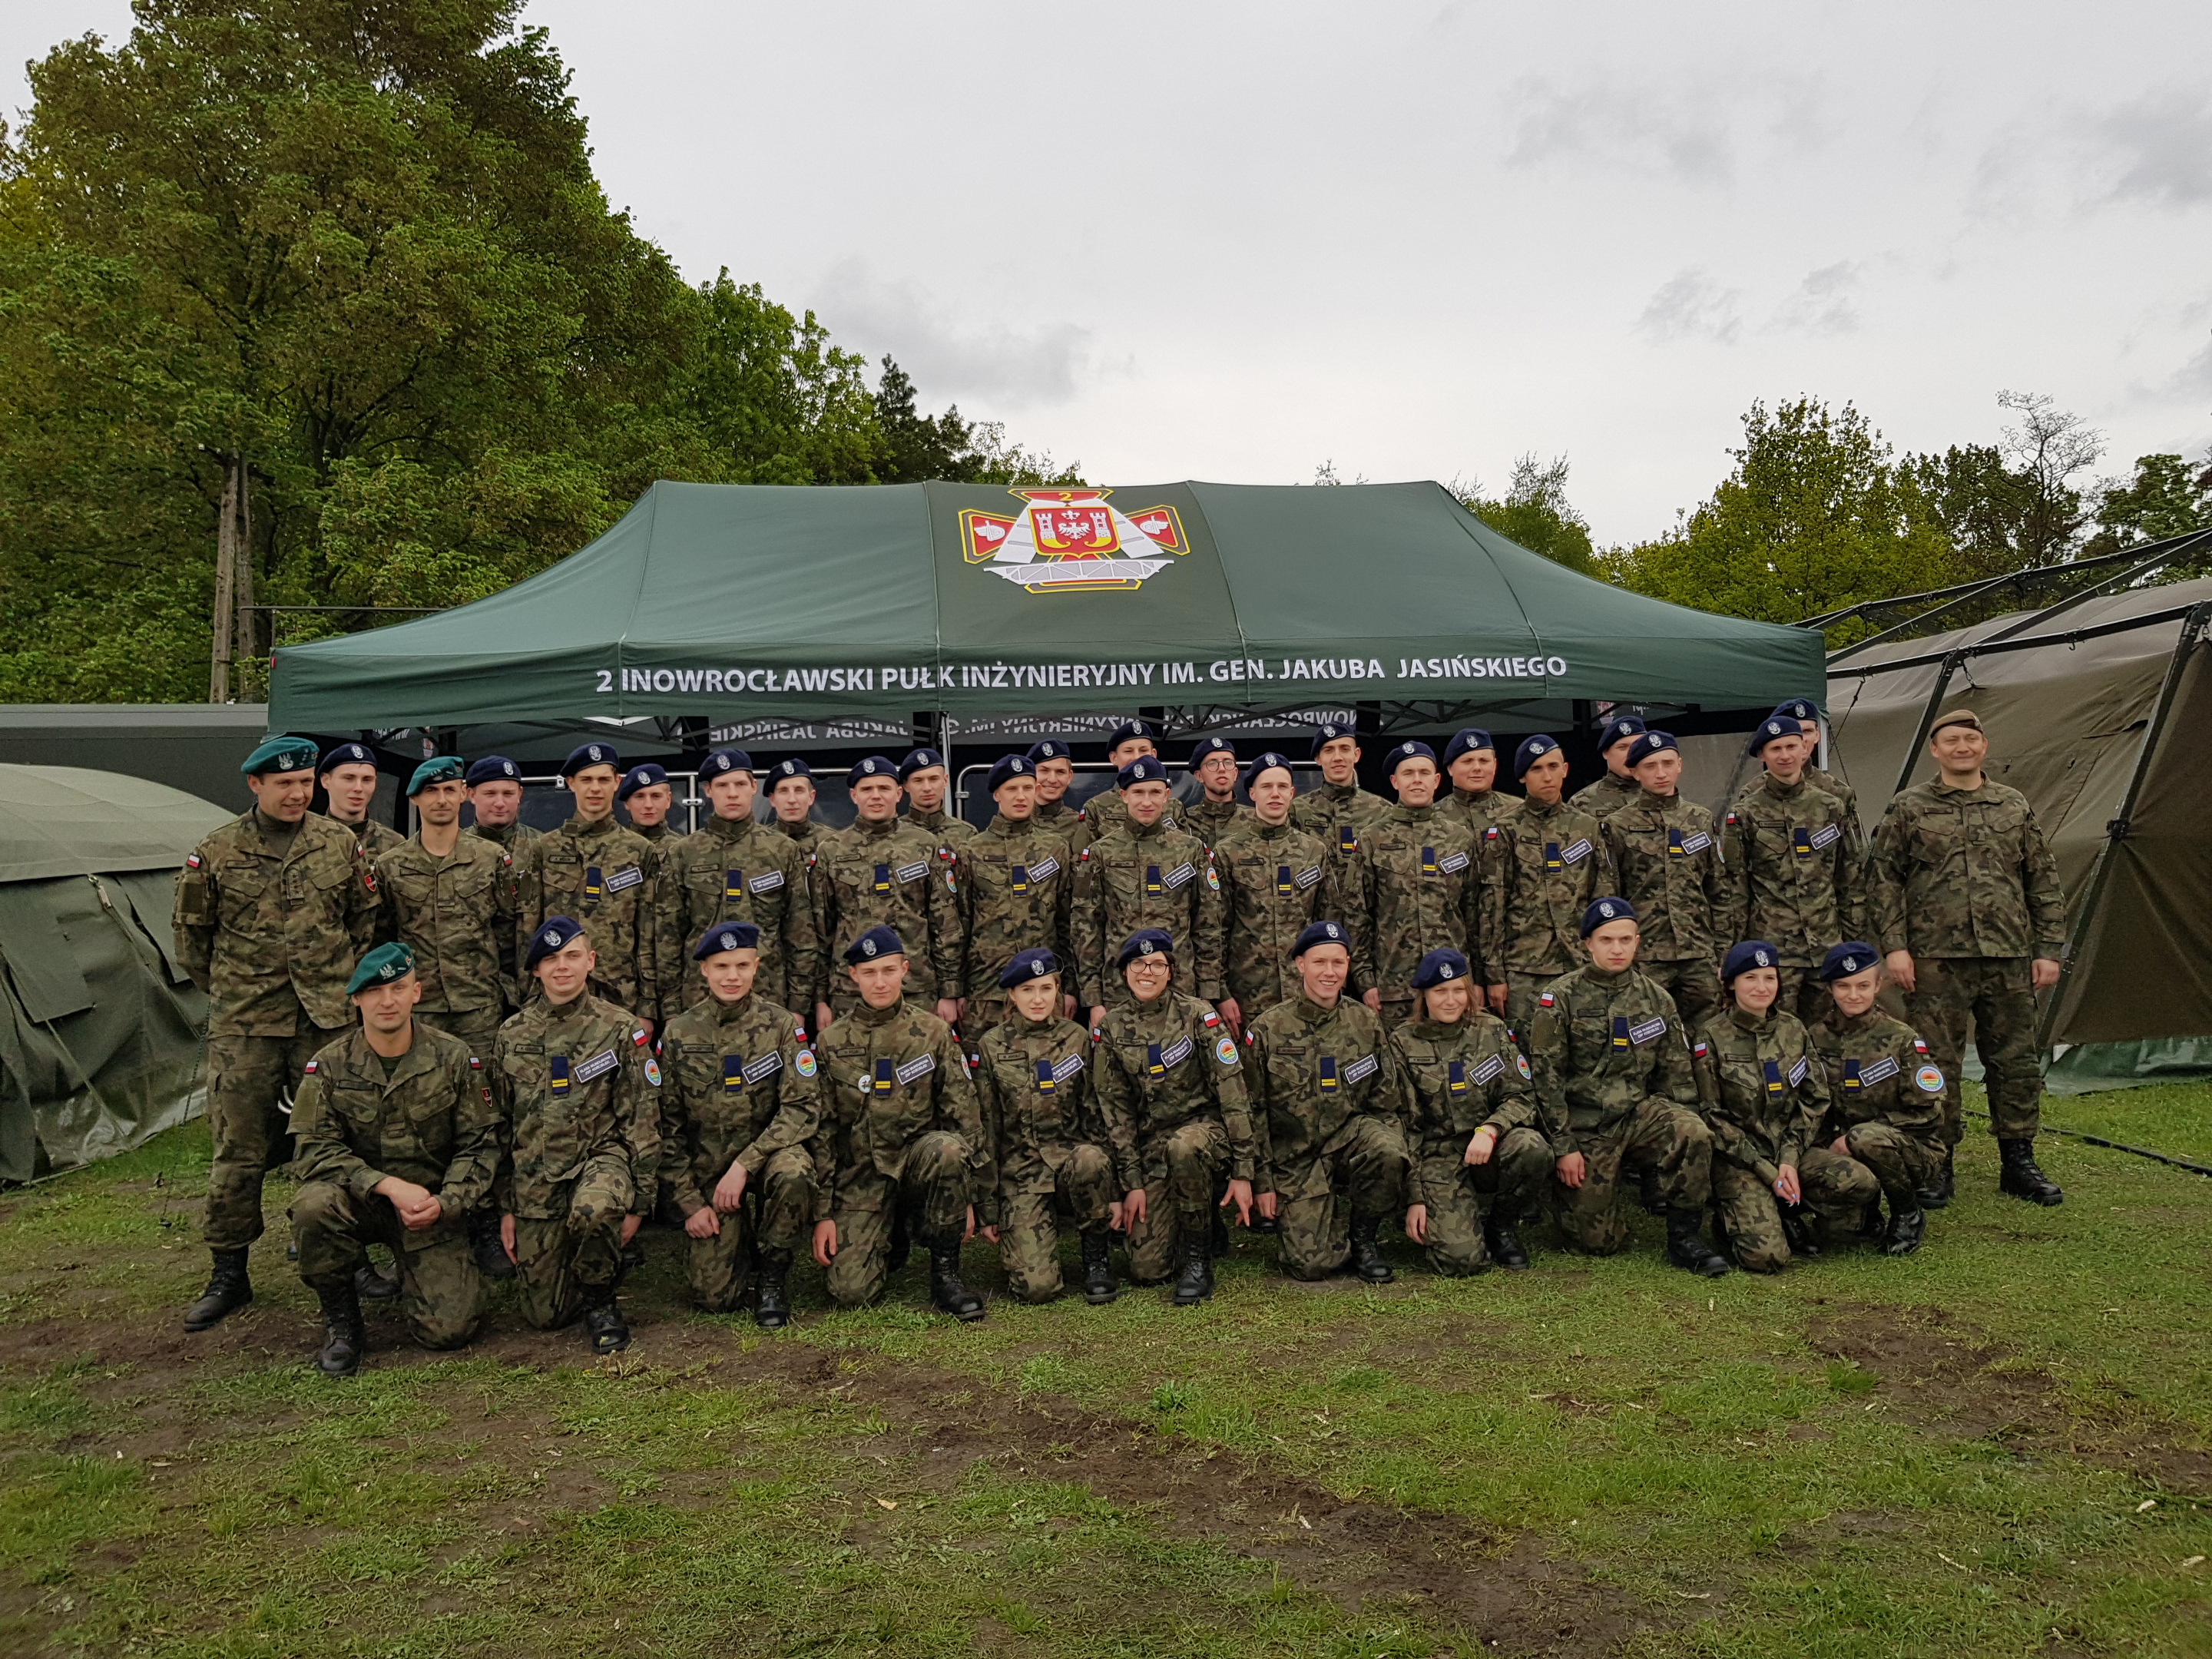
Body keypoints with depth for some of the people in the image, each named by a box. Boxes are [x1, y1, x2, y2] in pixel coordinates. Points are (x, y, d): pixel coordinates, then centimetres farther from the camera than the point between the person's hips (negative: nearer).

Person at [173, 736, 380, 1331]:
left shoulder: (341, 845, 4)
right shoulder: (214, 855, 0)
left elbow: (366, 918, 13)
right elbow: (192, 936, 10)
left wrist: (344, 984, 9)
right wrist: (228, 992, 10)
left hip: (327, 1019, 1)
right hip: (244, 1025, -1)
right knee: (238, 1151, 3)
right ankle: (229, 1273, 15)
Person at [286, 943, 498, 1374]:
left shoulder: (454, 1059, -4)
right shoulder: (329, 1065, -5)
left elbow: (479, 1145, -2)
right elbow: (313, 1151, -12)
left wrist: (444, 1203, -19)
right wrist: (390, 1186, -25)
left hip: (434, 1206, 0)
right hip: (359, 1201, 1)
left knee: (448, 1328, -15)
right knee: (313, 1205, -34)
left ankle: (417, 1274, 23)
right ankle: (341, 1319, -9)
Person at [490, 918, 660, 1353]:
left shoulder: (621, 1030, -4)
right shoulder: (512, 1035, 6)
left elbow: (643, 1122, -3)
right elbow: (500, 1125, 12)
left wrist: (638, 1202, -7)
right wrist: (505, 1206, 8)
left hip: (601, 1157, -3)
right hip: (534, 1179, 3)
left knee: (594, 1209, -40)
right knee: (545, 1314, 2)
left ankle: (600, 1300, -10)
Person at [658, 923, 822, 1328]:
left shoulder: (781, 1025, -6)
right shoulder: (679, 1033, -2)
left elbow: (803, 1107, -13)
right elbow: (669, 1125, 3)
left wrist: (745, 1163, -23)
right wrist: (689, 1202, -3)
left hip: (769, 1153, -1)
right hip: (707, 1168, 1)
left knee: (792, 1171, -38)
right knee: (714, 1296, -13)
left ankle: (772, 1280, -11)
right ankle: (740, 1237, 23)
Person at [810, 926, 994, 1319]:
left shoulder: (933, 1033, 0)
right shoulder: (831, 1044, 2)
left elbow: (963, 1113, 1)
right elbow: (822, 1132, 4)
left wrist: (967, 1196, -3)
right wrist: (823, 1214, -1)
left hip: (919, 1159, 0)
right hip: (860, 1175, 1)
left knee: (948, 1150, -36)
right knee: (851, 1291, -17)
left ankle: (945, 1274, -16)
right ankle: (888, 1248, 22)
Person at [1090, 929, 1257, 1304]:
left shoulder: (1197, 1016, -8)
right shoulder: (1111, 1030, 1)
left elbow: (1232, 1089, -11)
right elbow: (1115, 1108, 3)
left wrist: (1243, 1171, -16)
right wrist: (1132, 1182, -4)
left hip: (1205, 1125, -3)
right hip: (1151, 1144, 3)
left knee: (1184, 1147, -40)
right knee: (1146, 1268, -10)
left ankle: (1199, 1257, -18)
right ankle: (1202, 1225, 23)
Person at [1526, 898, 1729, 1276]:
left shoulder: (1657, 1001, 6)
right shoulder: (1559, 999, -5)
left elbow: (1676, 1074, 11)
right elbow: (1545, 1076, -7)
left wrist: (1685, 1135, -1)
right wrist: (1563, 1146, -11)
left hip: (1639, 1113, 3)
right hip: (1583, 1127, -3)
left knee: (1694, 1133, -29)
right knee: (1598, 1242, -6)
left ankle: (1684, 1238, -12)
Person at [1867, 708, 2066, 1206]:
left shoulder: (2015, 807, 12)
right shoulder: (1908, 808, 4)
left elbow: (2043, 882, 14)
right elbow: (1885, 880, 1)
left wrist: (2049, 949, 7)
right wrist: (1894, 945, -7)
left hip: (2009, 959, 3)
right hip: (1936, 960, -3)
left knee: (2015, 1062, 7)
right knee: (1936, 1065, 1)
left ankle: (2019, 1163, 20)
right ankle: (1937, 1166, 11)